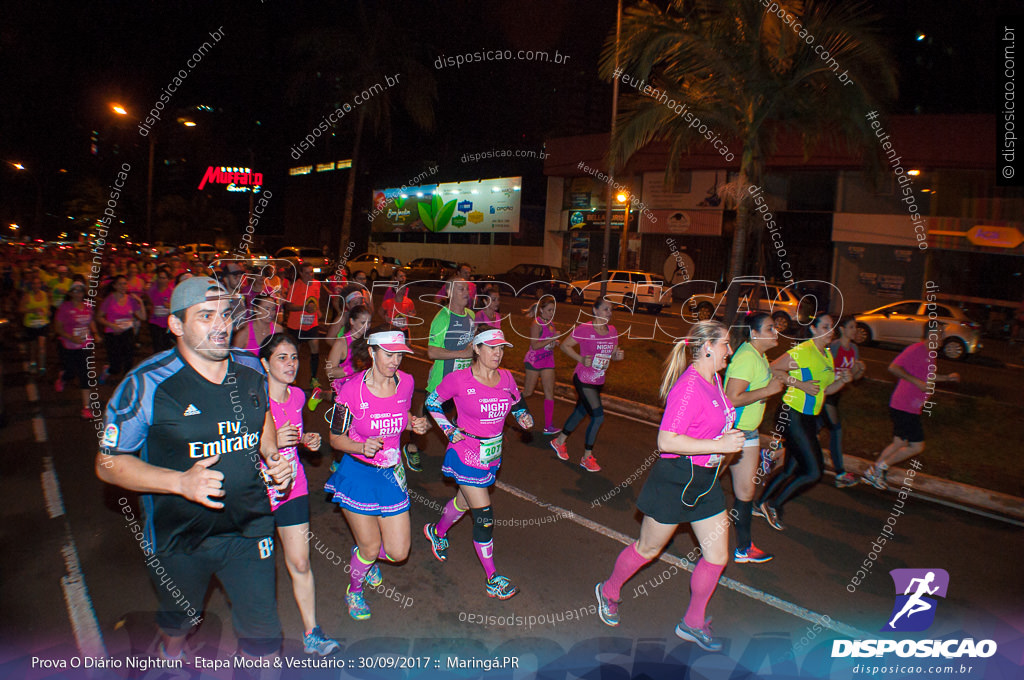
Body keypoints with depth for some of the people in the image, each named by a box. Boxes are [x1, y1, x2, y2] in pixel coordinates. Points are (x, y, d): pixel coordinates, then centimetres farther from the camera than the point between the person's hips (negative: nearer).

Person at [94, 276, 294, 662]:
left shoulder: (252, 370, -6)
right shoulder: (147, 384, -19)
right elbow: (109, 463, -13)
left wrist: (273, 455, -4)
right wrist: (181, 481, -27)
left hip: (249, 528, 2)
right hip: (178, 539, -1)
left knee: (263, 638, 6)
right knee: (178, 619, 29)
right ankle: (170, 652, 64)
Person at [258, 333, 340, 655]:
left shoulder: (297, 395, 1)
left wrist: (307, 439, -1)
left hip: (293, 487, 4)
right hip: (258, 488, -3)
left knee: (300, 564, 5)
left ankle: (311, 633, 18)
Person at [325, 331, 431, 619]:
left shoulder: (406, 382, -5)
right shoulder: (352, 389, -17)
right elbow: (336, 438, -9)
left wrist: (417, 424, -7)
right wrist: (362, 447, -28)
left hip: (392, 475, 4)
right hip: (358, 474, -4)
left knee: (398, 553, 5)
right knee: (370, 548, 4)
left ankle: (367, 555, 41)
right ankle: (354, 590, 38)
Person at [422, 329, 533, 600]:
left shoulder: (506, 377, -3)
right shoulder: (459, 379, -17)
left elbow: (517, 402, 17)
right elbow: (432, 402, -2)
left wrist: (523, 416, -3)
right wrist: (449, 430, -12)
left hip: (493, 455, 6)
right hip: (467, 456, -6)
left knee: (465, 501, 25)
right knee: (484, 516, -5)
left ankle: (437, 532, 56)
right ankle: (492, 579, 11)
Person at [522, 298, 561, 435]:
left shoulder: (551, 323, 8)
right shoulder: (537, 323, -16)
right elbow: (535, 345, -22)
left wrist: (555, 343, 1)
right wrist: (552, 339, -22)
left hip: (548, 361, 7)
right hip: (534, 360, -7)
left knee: (549, 393, 1)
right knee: (528, 392, 2)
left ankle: (549, 426, 3)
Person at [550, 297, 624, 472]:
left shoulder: (612, 331, 3)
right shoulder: (584, 329, -16)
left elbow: (613, 355, 14)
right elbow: (565, 345, -8)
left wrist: (619, 355, -9)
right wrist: (581, 359, -21)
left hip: (598, 381, 7)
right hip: (583, 379, -7)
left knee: (581, 412, 19)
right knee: (598, 416, -10)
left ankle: (559, 441, 41)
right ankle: (587, 457, 7)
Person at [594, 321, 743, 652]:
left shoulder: (713, 381, 5)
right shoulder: (688, 387, -24)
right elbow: (666, 441, -30)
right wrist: (719, 445, -26)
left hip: (705, 480, 9)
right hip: (675, 479, -8)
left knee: (717, 555, 11)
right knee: (648, 548, 10)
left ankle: (693, 623, 31)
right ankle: (608, 591, 37)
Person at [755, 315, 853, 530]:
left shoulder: (827, 355, 12)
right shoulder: (801, 352, -15)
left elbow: (825, 389, 19)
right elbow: (771, 370, -17)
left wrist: (843, 380, 1)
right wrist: (799, 384, -21)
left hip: (809, 419, 9)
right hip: (793, 416, -9)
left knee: (792, 469, 15)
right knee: (813, 472, -8)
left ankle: (761, 505, 30)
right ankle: (773, 505, 8)